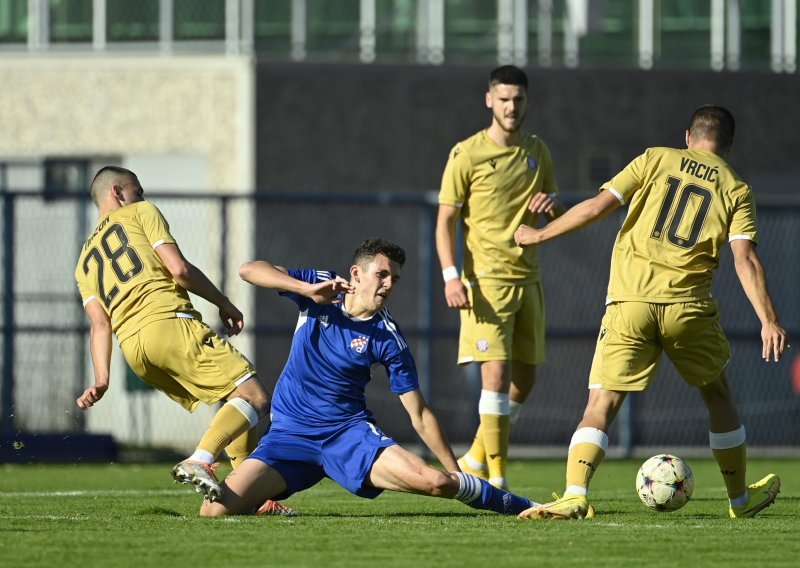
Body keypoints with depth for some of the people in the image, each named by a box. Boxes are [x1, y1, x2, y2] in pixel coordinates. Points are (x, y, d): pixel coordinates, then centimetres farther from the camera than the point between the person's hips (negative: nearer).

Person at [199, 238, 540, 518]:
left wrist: (457, 478, -5)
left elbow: (419, 414, -2)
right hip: (289, 435, 1)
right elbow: (249, 270, -9)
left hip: (349, 431, -1)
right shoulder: (322, 287, -1)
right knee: (215, 510, -21)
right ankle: (263, 503, 15)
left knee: (434, 482, -24)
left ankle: (516, 504, 3)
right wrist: (308, 289, -23)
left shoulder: (387, 337, -6)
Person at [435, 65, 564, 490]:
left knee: (524, 379, 9)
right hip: (486, 278, -6)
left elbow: (559, 216, 20)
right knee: (496, 371, -15)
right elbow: (445, 221, -5)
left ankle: (475, 462, 26)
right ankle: (497, 481, -13)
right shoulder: (467, 154, -5)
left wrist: (551, 205, -5)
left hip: (528, 279, 6)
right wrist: (452, 276, -18)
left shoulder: (537, 151, 12)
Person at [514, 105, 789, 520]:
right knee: (717, 396, 23)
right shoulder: (735, 190, 8)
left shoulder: (655, 160, 9)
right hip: (688, 306, 1)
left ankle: (574, 496, -23)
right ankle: (741, 498, 34)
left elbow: (597, 206, 2)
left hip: (629, 303, -1)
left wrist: (540, 235, 13)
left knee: (601, 405, -3)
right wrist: (768, 320, -10)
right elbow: (744, 257, -5)